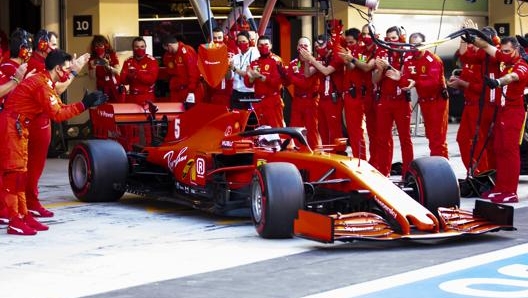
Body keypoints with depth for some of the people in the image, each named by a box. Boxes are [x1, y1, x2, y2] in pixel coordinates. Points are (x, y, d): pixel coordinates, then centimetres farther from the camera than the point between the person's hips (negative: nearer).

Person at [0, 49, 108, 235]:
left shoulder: (46, 83, 15)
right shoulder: (42, 84, -16)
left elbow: (60, 108, 13)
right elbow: (56, 114, -19)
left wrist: (89, 102, 9)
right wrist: (83, 105, -16)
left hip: (17, 127, 11)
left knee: (20, 171, 12)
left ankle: (24, 215, 17)